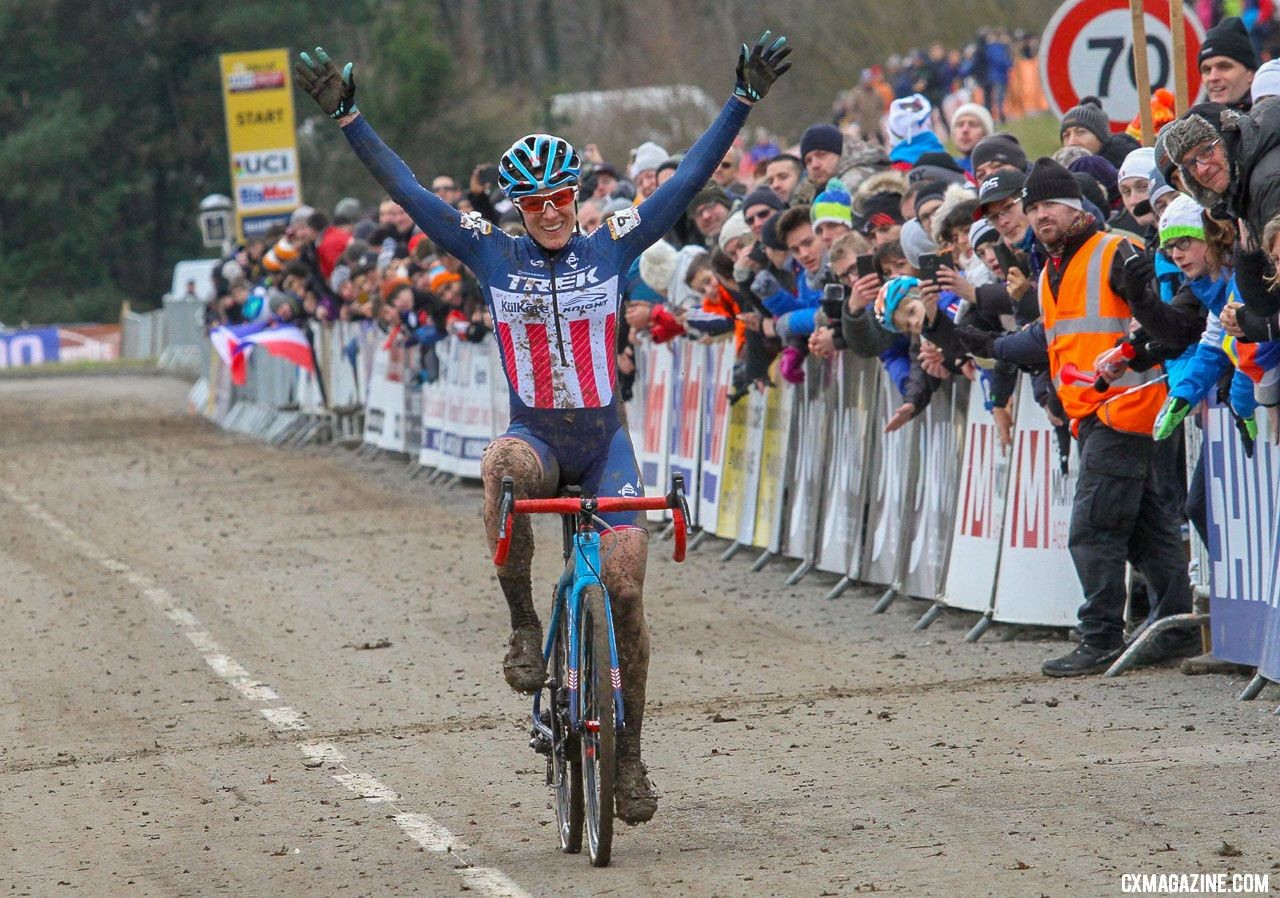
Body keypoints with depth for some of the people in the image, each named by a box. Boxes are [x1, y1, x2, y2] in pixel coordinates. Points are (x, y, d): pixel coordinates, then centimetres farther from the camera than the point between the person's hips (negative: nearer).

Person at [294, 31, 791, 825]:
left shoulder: (613, 247, 0)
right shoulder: (493, 254, 1)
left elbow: (691, 178, -3)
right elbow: (407, 189, -1)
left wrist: (746, 99, -9)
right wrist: (346, 118, -7)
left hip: (605, 439, 1)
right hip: (538, 436, -1)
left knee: (626, 588, -10)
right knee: (502, 466, -37)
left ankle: (630, 755, 4)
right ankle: (524, 627, -24)